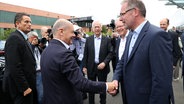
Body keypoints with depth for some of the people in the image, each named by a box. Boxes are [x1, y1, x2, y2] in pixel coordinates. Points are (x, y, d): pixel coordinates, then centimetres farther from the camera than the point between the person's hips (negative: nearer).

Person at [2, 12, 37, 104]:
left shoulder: (22, 38, 13)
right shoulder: (14, 38, -17)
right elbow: (14, 67, -24)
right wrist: (24, 87, -21)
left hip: (26, 85, 10)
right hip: (21, 87, -10)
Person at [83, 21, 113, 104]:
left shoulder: (107, 40, -1)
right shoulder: (88, 39, 2)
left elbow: (110, 53, -5)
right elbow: (85, 54, 3)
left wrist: (104, 63, -18)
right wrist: (84, 66, 0)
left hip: (102, 67, -1)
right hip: (91, 67, 1)